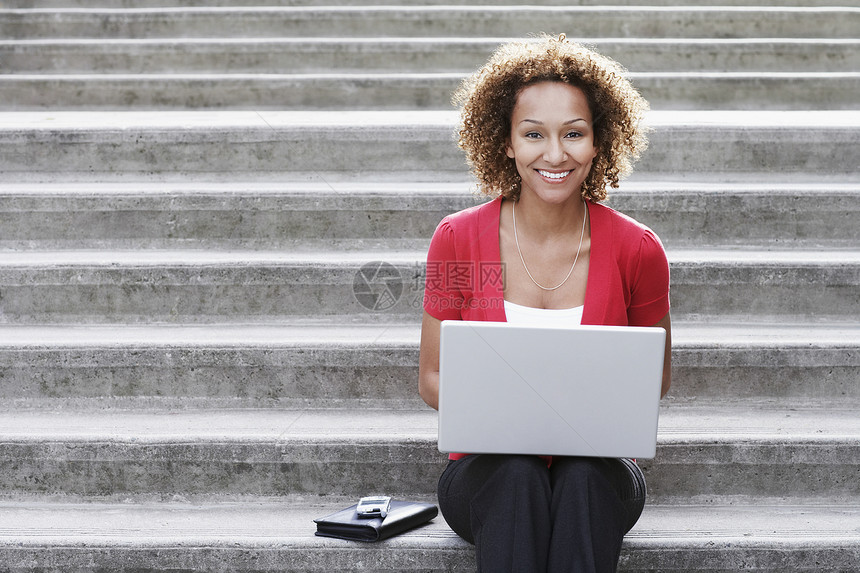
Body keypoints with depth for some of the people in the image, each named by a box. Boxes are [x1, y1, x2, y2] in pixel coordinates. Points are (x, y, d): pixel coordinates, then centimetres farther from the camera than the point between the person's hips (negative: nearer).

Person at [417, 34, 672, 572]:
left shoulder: (637, 249, -6)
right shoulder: (458, 239, -6)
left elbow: (657, 374, 9)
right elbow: (434, 378, 3)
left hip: (597, 473, 0)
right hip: (489, 472, 0)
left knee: (582, 474, -33)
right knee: (518, 473, -33)